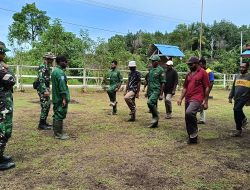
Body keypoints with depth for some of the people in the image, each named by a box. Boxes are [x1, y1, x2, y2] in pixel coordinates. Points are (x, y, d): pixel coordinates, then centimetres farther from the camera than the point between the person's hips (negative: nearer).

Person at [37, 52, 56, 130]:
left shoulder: (46, 67, 15)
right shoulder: (42, 67, -15)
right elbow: (41, 80, -23)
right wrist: (45, 90, -27)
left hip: (46, 89, 10)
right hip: (43, 89, -10)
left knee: (47, 106, 14)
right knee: (45, 106, -7)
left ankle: (44, 122, 23)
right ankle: (41, 124, 0)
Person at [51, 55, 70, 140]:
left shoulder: (54, 71, 15)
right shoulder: (60, 72, -17)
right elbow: (62, 87, -22)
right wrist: (64, 99, -21)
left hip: (56, 98, 10)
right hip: (61, 98, -10)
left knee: (57, 115, 15)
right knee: (60, 115, -4)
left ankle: (57, 132, 24)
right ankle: (58, 134, 2)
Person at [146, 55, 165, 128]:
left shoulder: (160, 70, -7)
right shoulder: (151, 69, 14)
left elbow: (162, 83, -10)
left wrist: (161, 94, -13)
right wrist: (147, 92, 17)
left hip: (156, 90, -7)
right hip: (150, 91, 8)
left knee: (150, 102, -24)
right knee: (153, 105, 9)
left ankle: (156, 117, -5)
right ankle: (155, 123, 17)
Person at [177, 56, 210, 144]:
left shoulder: (203, 73, -2)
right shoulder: (189, 74, 17)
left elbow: (207, 88, -5)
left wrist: (205, 101, -8)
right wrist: (180, 98, 8)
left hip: (197, 99, -7)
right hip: (188, 99, 7)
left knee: (189, 112, -31)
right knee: (187, 119, 8)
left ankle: (194, 130, -7)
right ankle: (192, 138, 22)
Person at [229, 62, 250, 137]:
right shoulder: (237, 76, 15)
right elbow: (233, 87, 18)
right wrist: (230, 97, 13)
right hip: (237, 98, 6)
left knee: (237, 109, -18)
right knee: (238, 112, 14)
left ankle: (238, 130, -9)